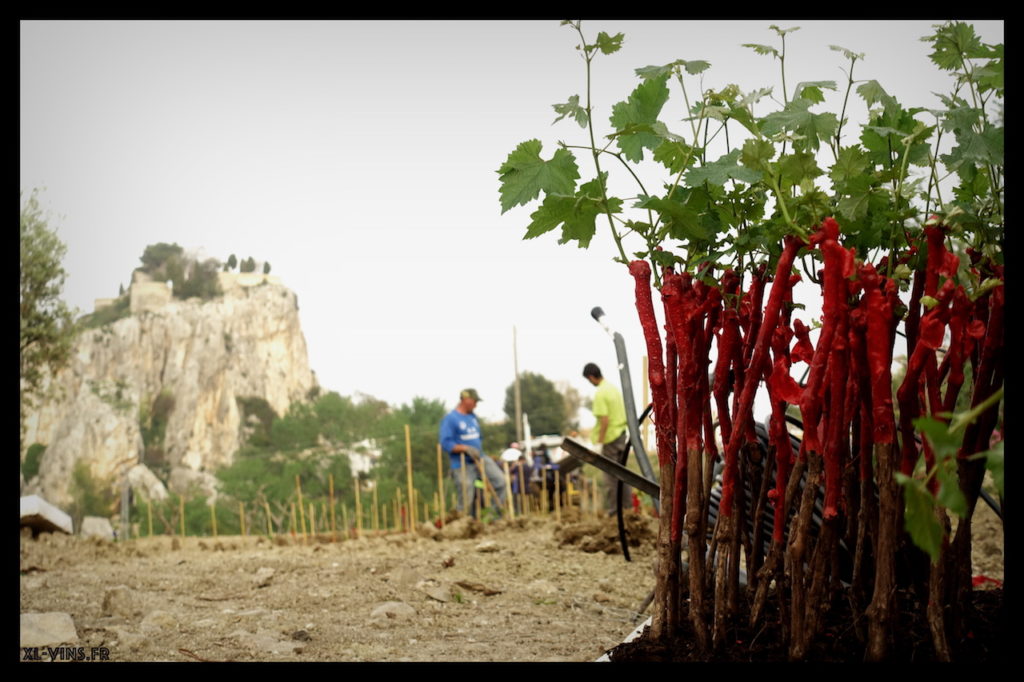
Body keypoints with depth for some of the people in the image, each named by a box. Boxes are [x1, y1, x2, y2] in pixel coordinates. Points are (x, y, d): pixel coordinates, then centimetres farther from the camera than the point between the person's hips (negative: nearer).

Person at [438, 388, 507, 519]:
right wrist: (466, 448, -23)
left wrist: (479, 448, 10)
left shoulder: (473, 416, 13)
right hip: (462, 464, -6)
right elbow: (445, 443, -17)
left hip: (480, 459, 6)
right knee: (465, 500, -4)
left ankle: (498, 515, 1)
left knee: (500, 480, -9)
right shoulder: (450, 419, -10)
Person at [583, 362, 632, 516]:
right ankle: (628, 502, 20)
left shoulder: (600, 394, -18)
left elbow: (605, 420, -23)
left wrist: (600, 439, -17)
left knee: (610, 474, 0)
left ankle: (612, 508, 6)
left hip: (610, 436, -8)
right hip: (621, 433, 8)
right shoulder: (614, 387, 9)